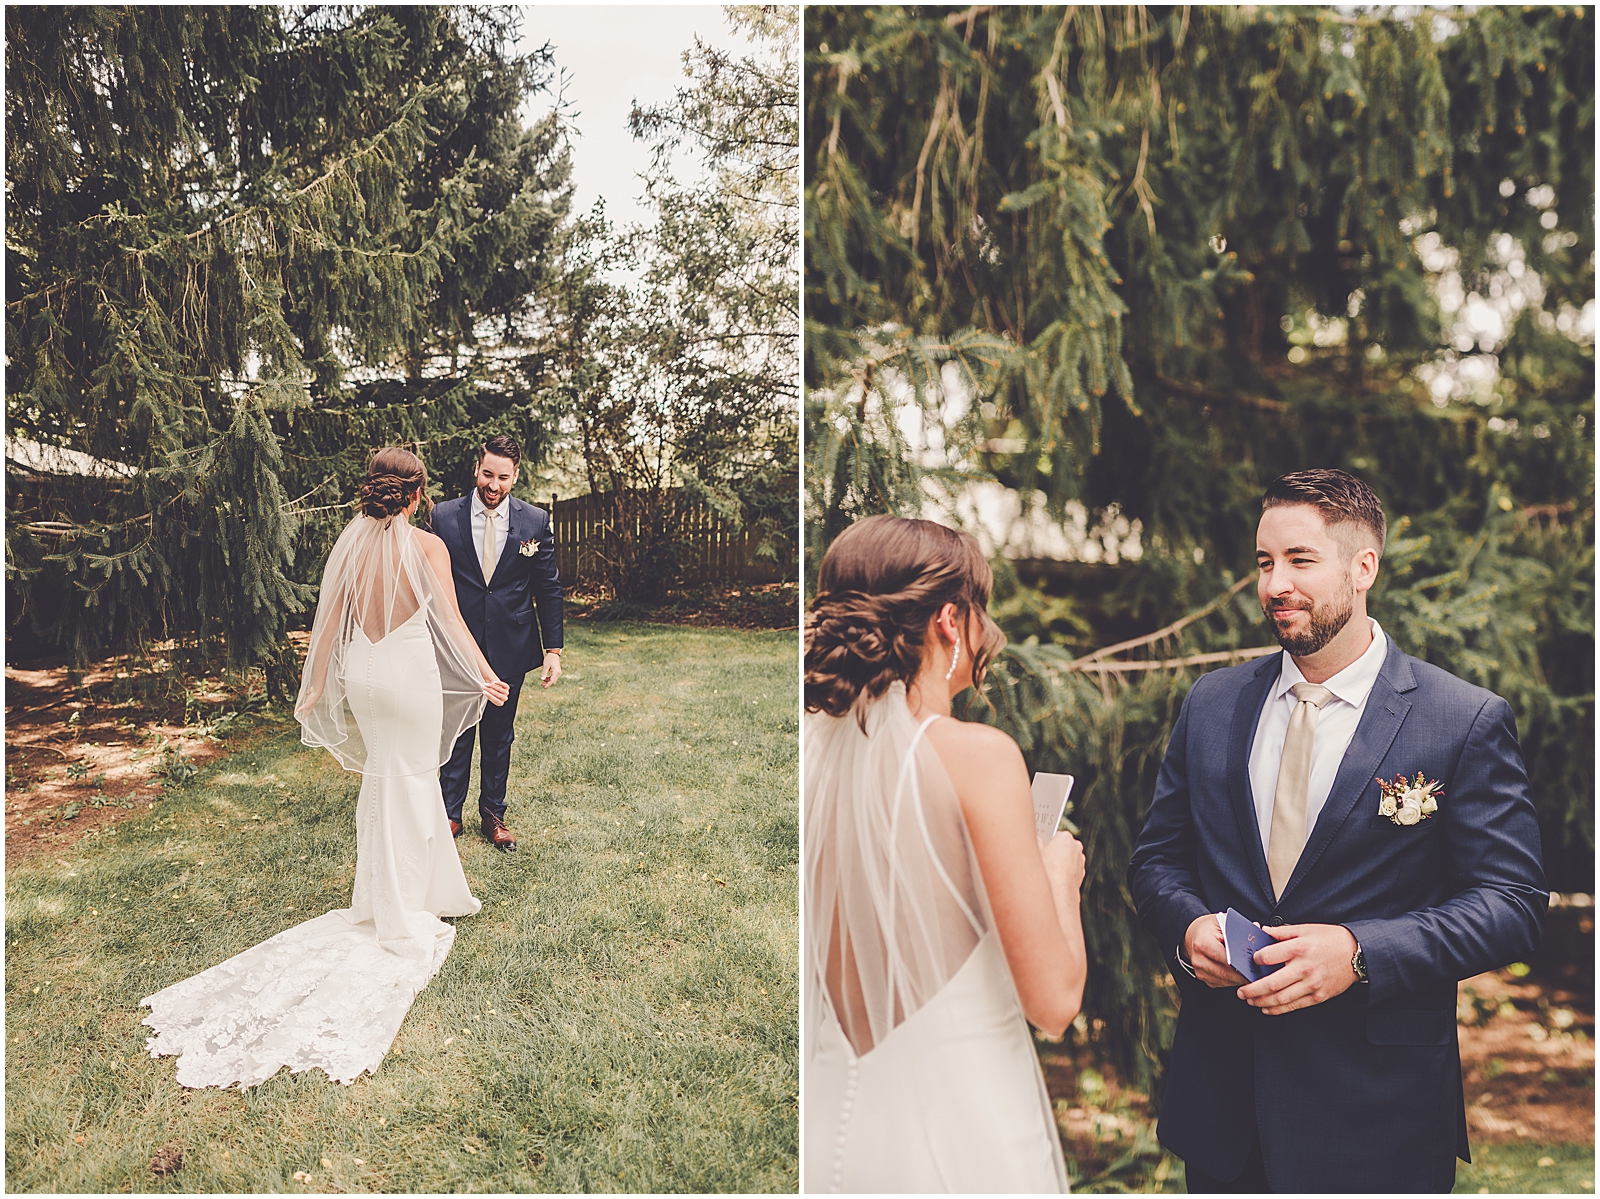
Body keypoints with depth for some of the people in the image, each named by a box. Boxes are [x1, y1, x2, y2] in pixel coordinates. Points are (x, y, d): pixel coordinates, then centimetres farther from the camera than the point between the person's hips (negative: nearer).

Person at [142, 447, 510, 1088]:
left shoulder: (349, 543, -1)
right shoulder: (427, 546, -15)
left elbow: (331, 620, 3)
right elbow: (451, 621, -15)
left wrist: (315, 689, 12)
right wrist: (486, 676, -6)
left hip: (361, 672, 5)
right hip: (411, 674, -5)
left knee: (392, 777, 20)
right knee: (406, 786, 6)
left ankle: (435, 887, 34)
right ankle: (403, 921, 15)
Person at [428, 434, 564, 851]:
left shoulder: (535, 522, -2)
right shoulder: (444, 517, -4)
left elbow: (548, 589, 2)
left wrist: (553, 648, -1)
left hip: (510, 648, 1)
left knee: (499, 737, 13)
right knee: (455, 733, 10)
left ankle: (493, 813, 29)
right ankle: (450, 813, 26)